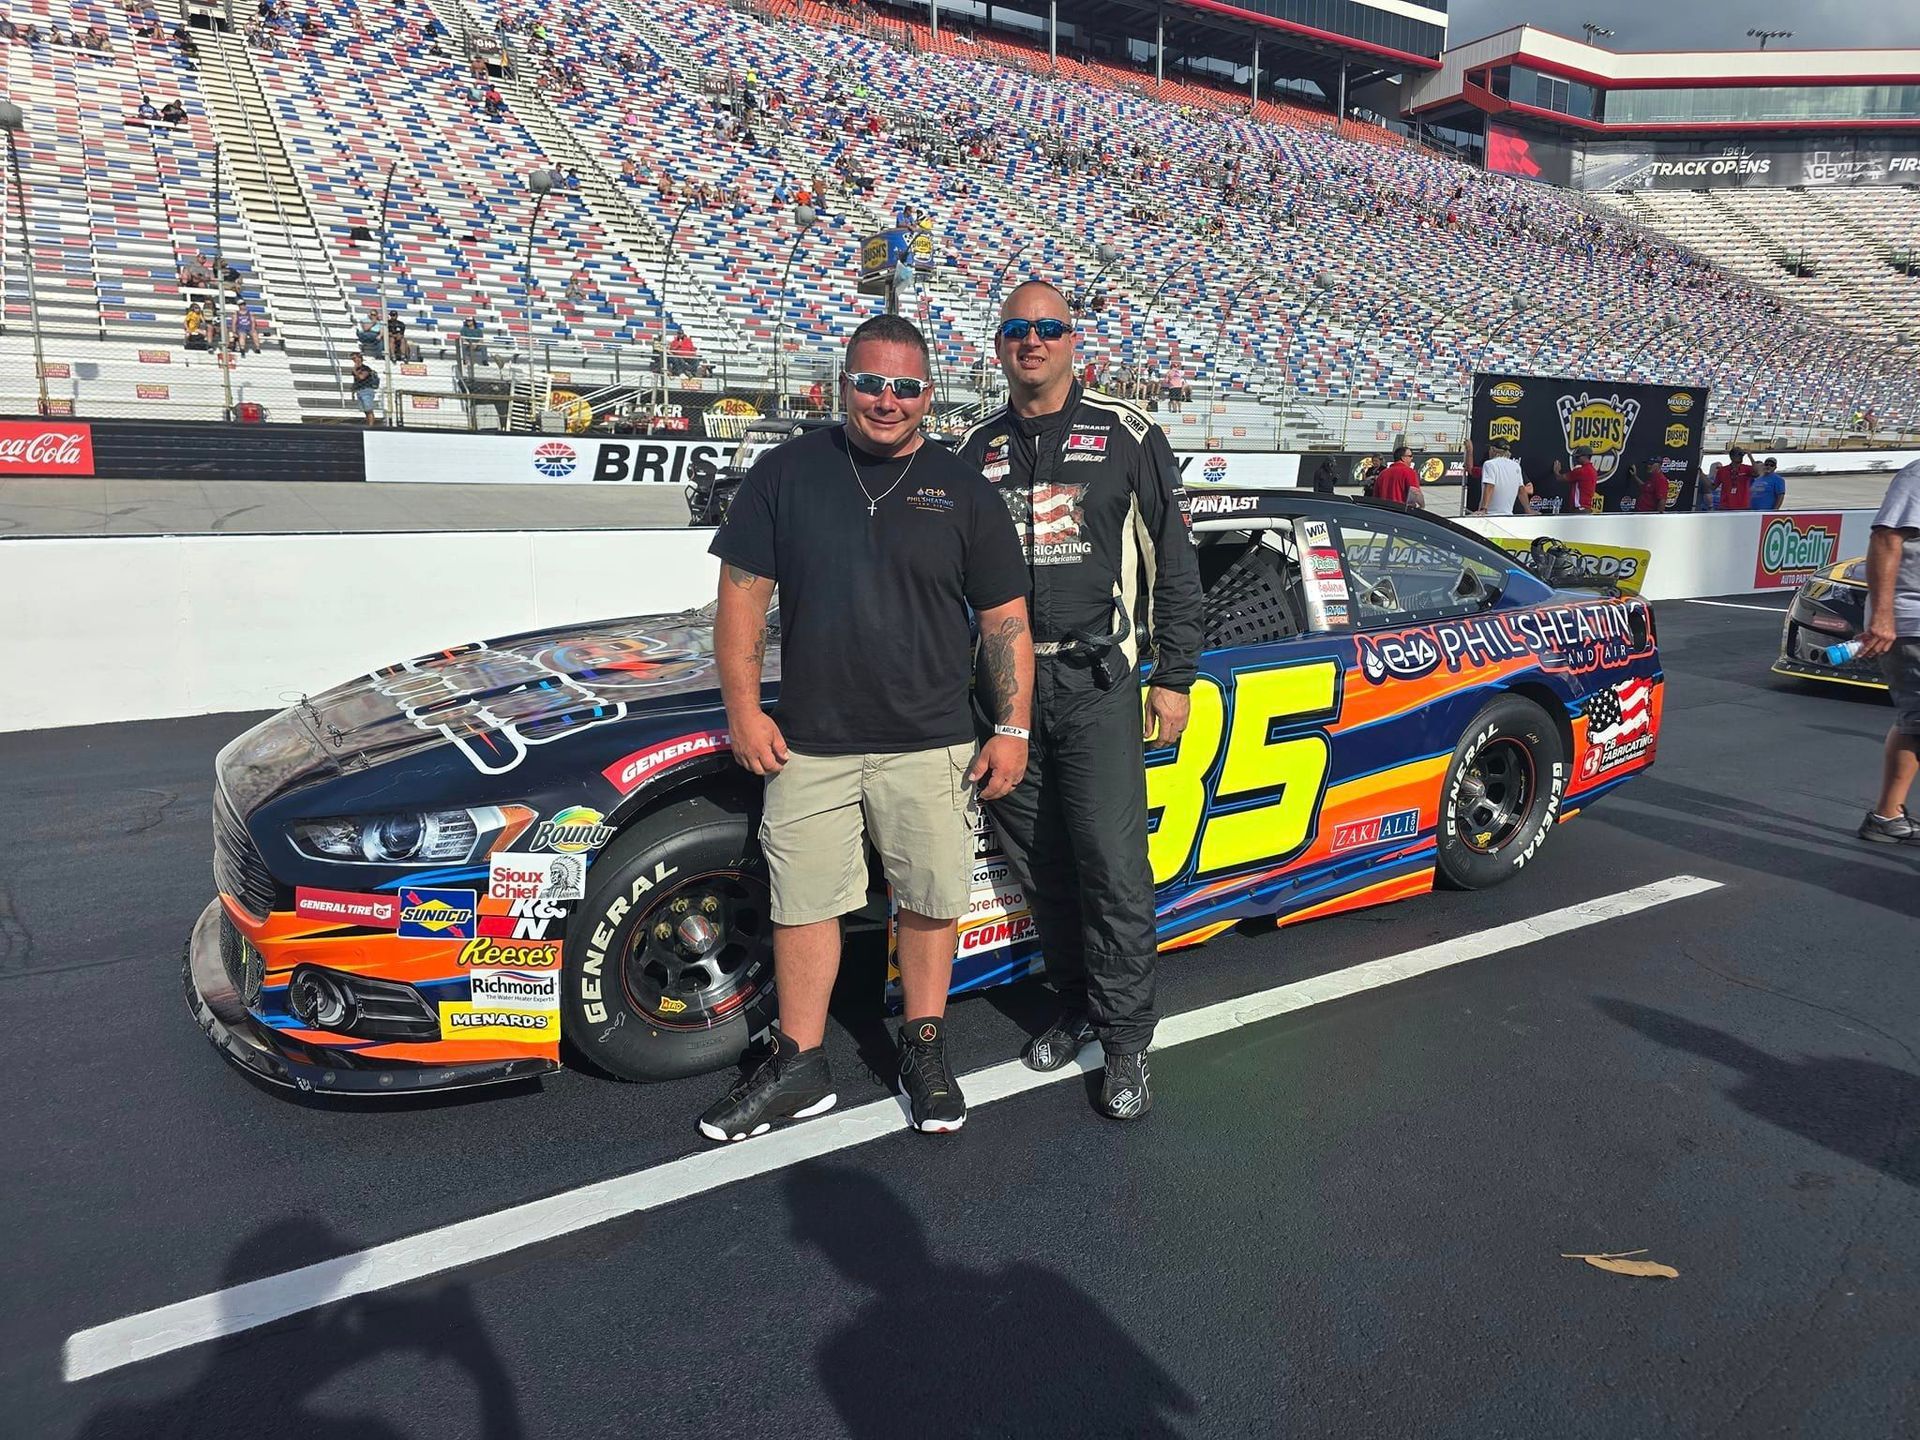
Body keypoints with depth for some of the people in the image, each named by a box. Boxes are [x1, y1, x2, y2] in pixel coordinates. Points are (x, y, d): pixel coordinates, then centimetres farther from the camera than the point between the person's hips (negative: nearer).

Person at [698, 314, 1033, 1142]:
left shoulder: (962, 491, 4)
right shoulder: (787, 473, 4)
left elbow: (1007, 620, 5)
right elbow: (743, 595, 4)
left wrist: (1013, 729, -1)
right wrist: (743, 709, -3)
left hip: (930, 747, 0)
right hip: (807, 743, 1)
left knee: (929, 902, 8)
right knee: (802, 904, 8)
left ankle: (924, 1053, 29)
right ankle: (799, 1069, 24)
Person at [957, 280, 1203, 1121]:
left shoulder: (1128, 436, 3)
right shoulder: (978, 451, 13)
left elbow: (1174, 563, 3)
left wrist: (1174, 677, -2)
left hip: (1097, 684, -3)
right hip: (1005, 684, 4)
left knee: (1113, 866, -6)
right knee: (1041, 868, 10)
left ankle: (1125, 1040, 9)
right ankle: (1077, 1008, 28)